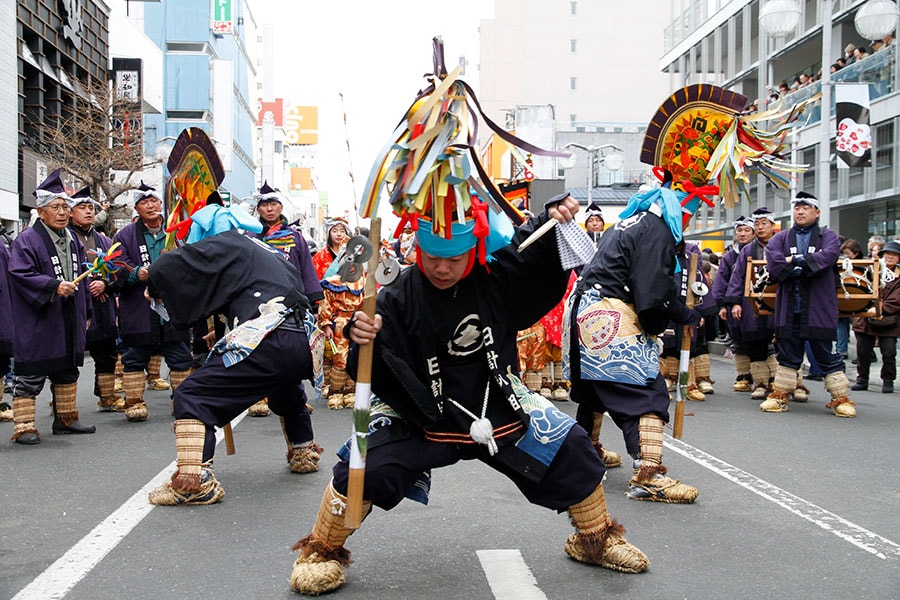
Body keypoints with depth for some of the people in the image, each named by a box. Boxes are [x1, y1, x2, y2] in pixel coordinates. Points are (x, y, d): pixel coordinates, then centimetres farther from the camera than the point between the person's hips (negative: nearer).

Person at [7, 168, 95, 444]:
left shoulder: (72, 240, 14)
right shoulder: (26, 241, -10)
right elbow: (20, 274, -20)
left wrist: (85, 313, 19)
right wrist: (54, 286, -29)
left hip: (69, 323, 8)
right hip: (37, 325, -8)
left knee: (67, 372, 16)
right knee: (30, 376, -3)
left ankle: (65, 418, 28)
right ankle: (24, 427, 3)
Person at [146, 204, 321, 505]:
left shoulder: (224, 243, 8)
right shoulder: (270, 251, 30)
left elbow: (165, 267, 1)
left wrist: (154, 288, 24)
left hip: (266, 342, -8)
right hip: (302, 344, 8)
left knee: (192, 395, -5)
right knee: (287, 395, 39)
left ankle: (193, 480, -17)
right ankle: (304, 454, 55)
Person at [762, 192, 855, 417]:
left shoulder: (828, 236, 8)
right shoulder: (781, 238, 14)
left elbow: (827, 257, -14)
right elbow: (773, 262, -6)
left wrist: (794, 261, -12)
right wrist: (806, 267, -11)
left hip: (819, 308, -2)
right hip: (788, 308, 2)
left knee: (827, 356, 2)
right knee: (788, 355, 8)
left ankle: (841, 398, 9)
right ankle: (780, 394, 15)